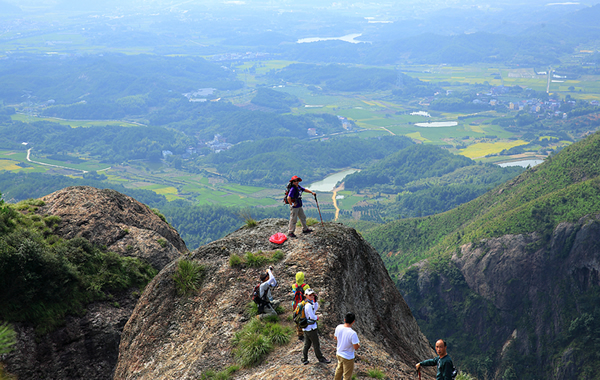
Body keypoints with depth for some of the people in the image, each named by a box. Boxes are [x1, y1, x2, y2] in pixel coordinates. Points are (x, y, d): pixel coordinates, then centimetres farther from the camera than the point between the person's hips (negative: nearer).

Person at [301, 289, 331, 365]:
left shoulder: (310, 303, 5)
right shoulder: (308, 305, -25)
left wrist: (315, 300, 4)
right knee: (316, 344, 7)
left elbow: (316, 308, 17)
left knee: (307, 344, 17)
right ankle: (321, 358, 20)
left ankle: (304, 359, 24)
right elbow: (312, 317, -25)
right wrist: (317, 317, -3)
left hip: (306, 328, 9)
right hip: (311, 328, -9)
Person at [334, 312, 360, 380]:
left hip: (339, 354, 7)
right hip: (348, 358, -7)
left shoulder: (338, 327, -14)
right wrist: (359, 344, -3)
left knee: (339, 369, 33)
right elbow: (356, 347, -24)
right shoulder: (353, 333, -33)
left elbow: (335, 338, 5)